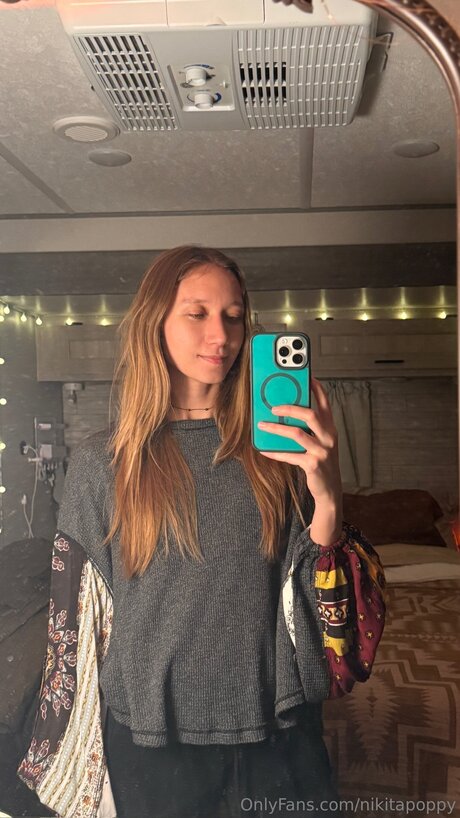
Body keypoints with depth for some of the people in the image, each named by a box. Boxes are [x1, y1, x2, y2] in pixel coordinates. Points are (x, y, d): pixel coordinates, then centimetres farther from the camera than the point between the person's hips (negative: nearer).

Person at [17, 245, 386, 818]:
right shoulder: (102, 461, -6)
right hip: (151, 741, -1)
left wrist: (327, 497, -23)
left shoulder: (277, 448, -4)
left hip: (277, 732, 1)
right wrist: (65, 762, 6)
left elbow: (312, 594, -4)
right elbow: (75, 614, 0)